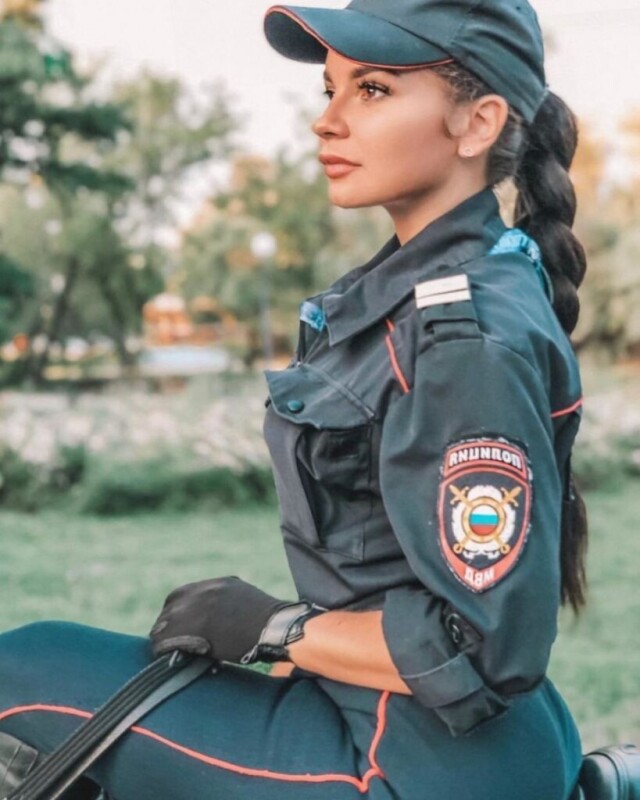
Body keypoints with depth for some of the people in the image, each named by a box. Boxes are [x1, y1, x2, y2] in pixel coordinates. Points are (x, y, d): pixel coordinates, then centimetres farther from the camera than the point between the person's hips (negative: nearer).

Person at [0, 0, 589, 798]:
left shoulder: (471, 336, -22)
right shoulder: (406, 283, 8)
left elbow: (482, 647, -25)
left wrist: (273, 627, -15)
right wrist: (252, 616, 9)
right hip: (383, 718, 10)